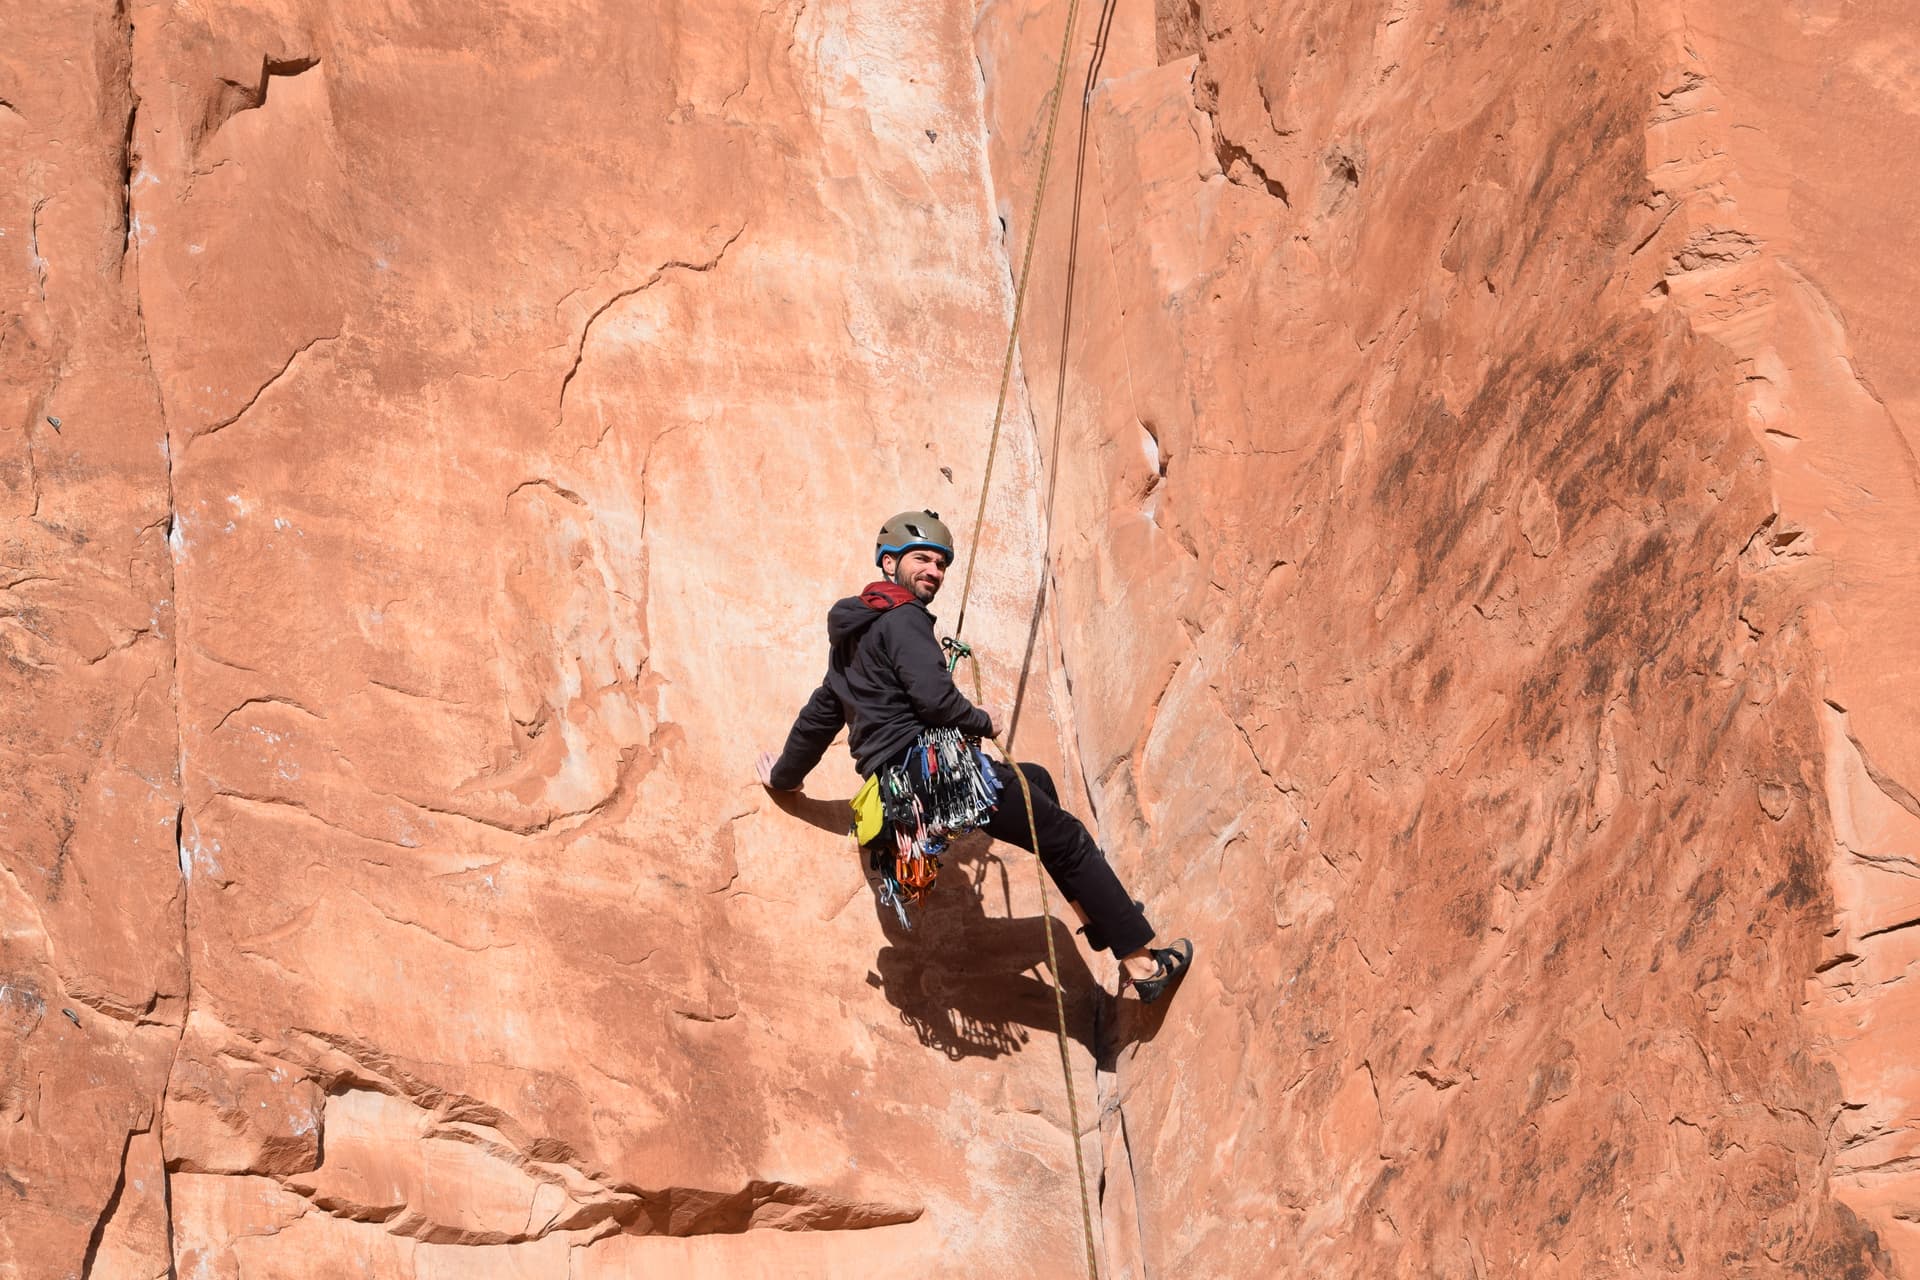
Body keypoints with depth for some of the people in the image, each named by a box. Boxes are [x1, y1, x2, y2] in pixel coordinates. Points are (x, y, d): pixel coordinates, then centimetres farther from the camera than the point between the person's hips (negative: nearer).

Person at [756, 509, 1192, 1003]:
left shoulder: (850, 634, 21)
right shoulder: (902, 618, -9)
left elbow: (820, 713, 30)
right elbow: (935, 698, -22)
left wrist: (784, 774, 44)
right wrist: (983, 722, -3)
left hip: (896, 784, 10)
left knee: (1036, 779, 30)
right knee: (1066, 837, -5)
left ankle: (1098, 916, 26)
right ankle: (1141, 963, -9)